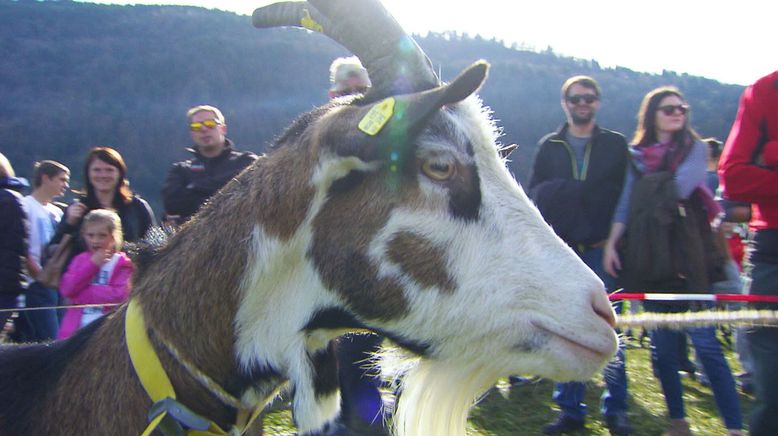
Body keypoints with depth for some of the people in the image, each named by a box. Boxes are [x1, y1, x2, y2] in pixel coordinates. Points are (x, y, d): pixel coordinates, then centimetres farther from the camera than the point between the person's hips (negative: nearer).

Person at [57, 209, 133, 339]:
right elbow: (66, 288, -1)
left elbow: (119, 295, -15)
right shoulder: (80, 259, 14)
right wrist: (92, 264, -6)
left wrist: (81, 293, -8)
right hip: (76, 329, 4)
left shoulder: (121, 263, 0)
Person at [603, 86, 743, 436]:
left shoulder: (695, 148, 4)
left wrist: (651, 182, 3)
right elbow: (626, 203, 11)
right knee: (662, 348, 6)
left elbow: (680, 187, -13)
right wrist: (612, 243, 1)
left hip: (688, 260, -3)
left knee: (705, 344, -8)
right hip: (648, 262, 4)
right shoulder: (637, 156, 14)